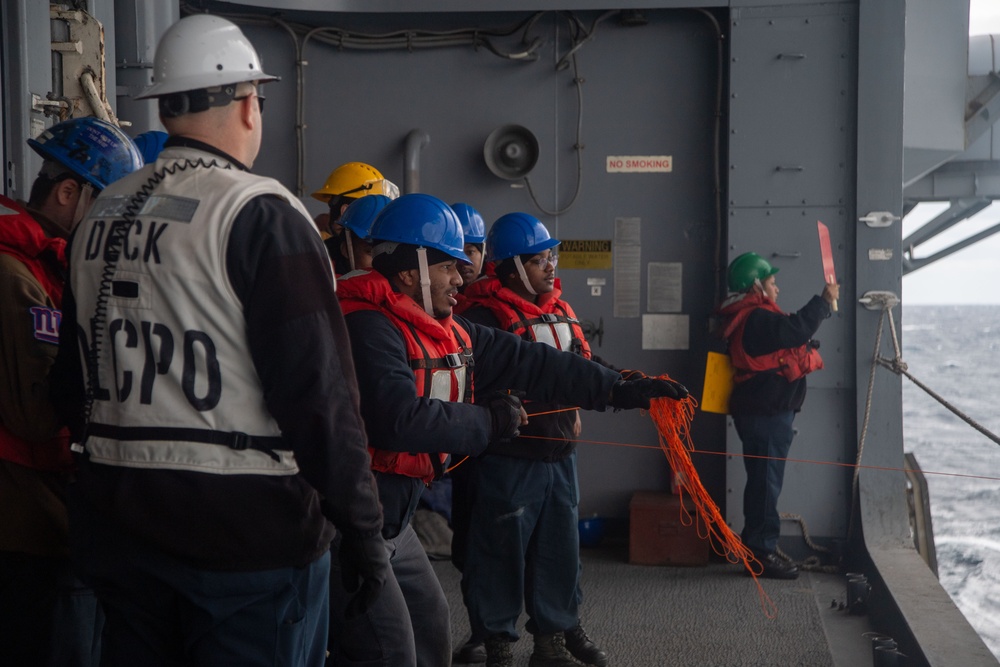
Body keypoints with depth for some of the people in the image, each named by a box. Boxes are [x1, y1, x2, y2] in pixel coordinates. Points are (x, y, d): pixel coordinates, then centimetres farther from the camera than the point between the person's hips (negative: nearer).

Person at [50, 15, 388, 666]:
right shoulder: (262, 215, -14)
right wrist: (361, 527, -11)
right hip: (248, 528, -7)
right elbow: (320, 389, -18)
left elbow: (78, 384, 16)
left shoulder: (101, 218, 9)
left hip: (117, 529, 7)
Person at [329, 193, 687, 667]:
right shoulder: (369, 327, -20)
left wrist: (620, 390, 7)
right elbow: (400, 418, -32)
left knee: (429, 625, 20)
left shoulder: (448, 332, 10)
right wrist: (489, 422, -19)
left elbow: (529, 363, 10)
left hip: (389, 521, 10)